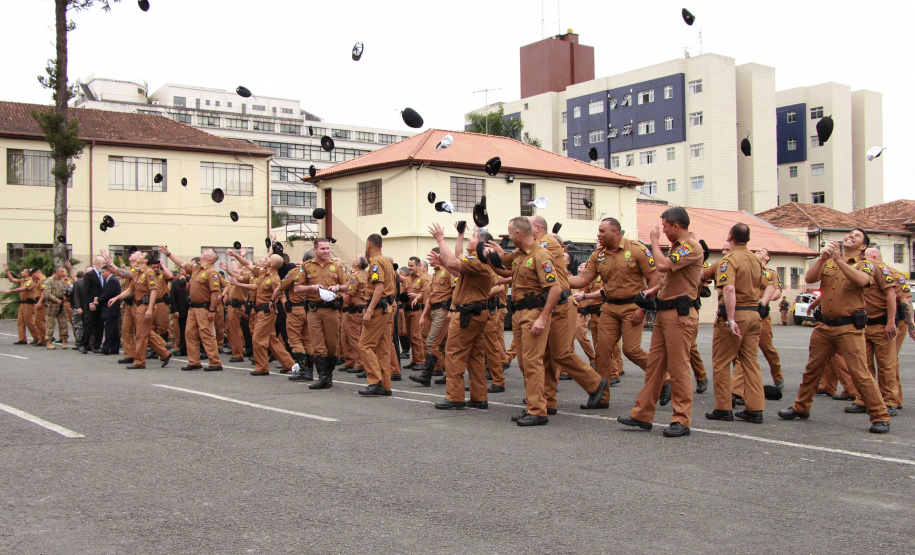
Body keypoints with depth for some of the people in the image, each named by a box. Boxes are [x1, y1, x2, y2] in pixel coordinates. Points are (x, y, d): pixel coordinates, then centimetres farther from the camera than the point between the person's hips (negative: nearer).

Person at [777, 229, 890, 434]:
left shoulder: (865, 265, 3)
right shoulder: (827, 262, 13)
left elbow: (861, 280, -21)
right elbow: (809, 278, -4)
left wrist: (839, 260, -26)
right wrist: (822, 258, -17)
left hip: (849, 327, -4)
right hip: (824, 326, 4)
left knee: (860, 373, -10)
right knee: (812, 369, 14)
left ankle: (880, 417, -1)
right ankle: (801, 408, 28)